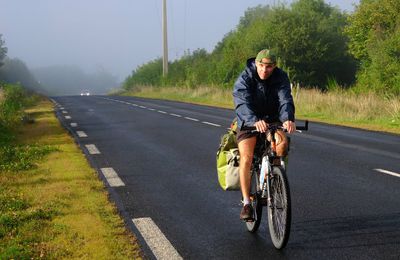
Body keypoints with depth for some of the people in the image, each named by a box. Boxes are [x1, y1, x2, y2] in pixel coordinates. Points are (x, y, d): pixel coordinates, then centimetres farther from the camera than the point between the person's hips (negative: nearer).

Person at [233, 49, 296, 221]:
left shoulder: (281, 78, -11)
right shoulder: (244, 79, -18)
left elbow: (285, 100, -26)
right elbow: (242, 104, -34)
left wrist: (288, 119, -48)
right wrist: (255, 121, -54)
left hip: (272, 120, 3)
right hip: (249, 122, -3)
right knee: (246, 157, -21)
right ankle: (246, 203, -15)